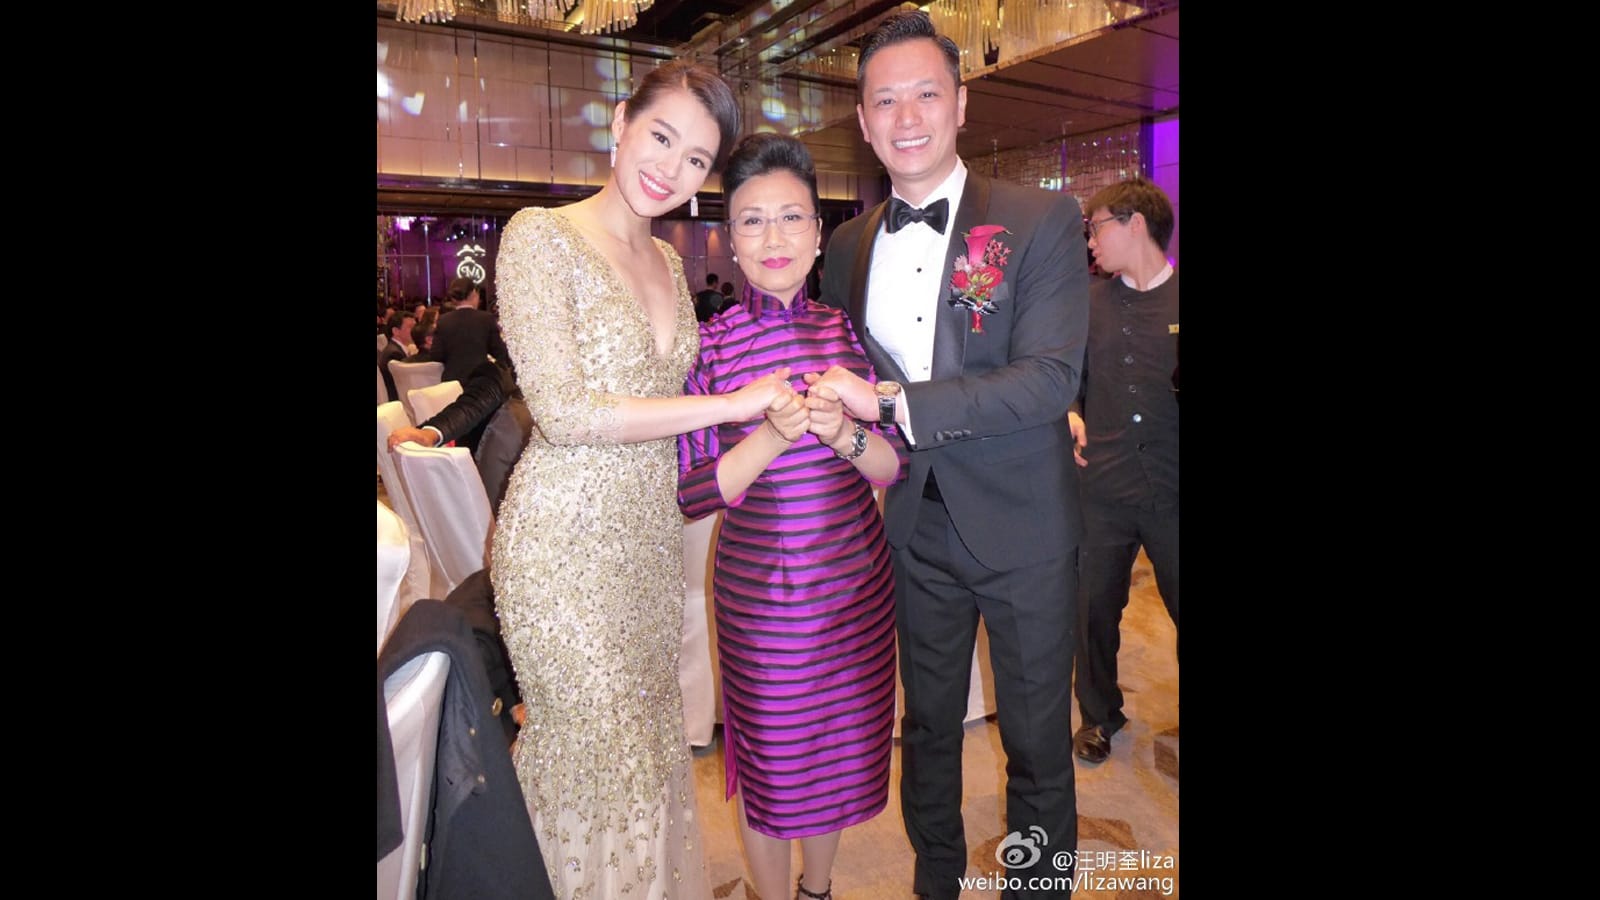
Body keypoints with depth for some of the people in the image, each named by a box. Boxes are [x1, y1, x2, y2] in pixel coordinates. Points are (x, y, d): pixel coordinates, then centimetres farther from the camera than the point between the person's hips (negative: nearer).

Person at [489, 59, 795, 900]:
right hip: (565, 541, -6)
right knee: (618, 764, 5)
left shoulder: (667, 260, 11)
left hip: (651, 537, 7)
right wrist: (735, 403, -16)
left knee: (653, 747, 19)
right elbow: (562, 413, -18)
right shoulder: (540, 237, -10)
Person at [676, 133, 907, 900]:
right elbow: (691, 494, -11)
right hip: (761, 586, -3)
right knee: (772, 761, 14)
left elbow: (897, 466, 0)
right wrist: (771, 437, -26)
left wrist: (845, 435, -21)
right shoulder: (709, 345, -9)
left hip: (859, 578, 4)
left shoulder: (847, 331, 0)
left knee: (844, 746, 20)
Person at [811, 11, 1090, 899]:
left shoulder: (1042, 221, -9)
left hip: (1022, 526, -4)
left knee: (1037, 741, 11)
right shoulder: (848, 245, 5)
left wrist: (892, 405, -26)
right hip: (917, 526, 4)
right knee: (927, 725, 20)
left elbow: (1050, 377, -21)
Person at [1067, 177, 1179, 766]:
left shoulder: (1175, 300, -1)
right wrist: (1071, 415, -4)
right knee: (1094, 610, 11)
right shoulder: (1090, 303, 8)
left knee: (1179, 603, 5)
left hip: (1170, 491, -2)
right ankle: (1099, 715, 33)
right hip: (1103, 488, 3)